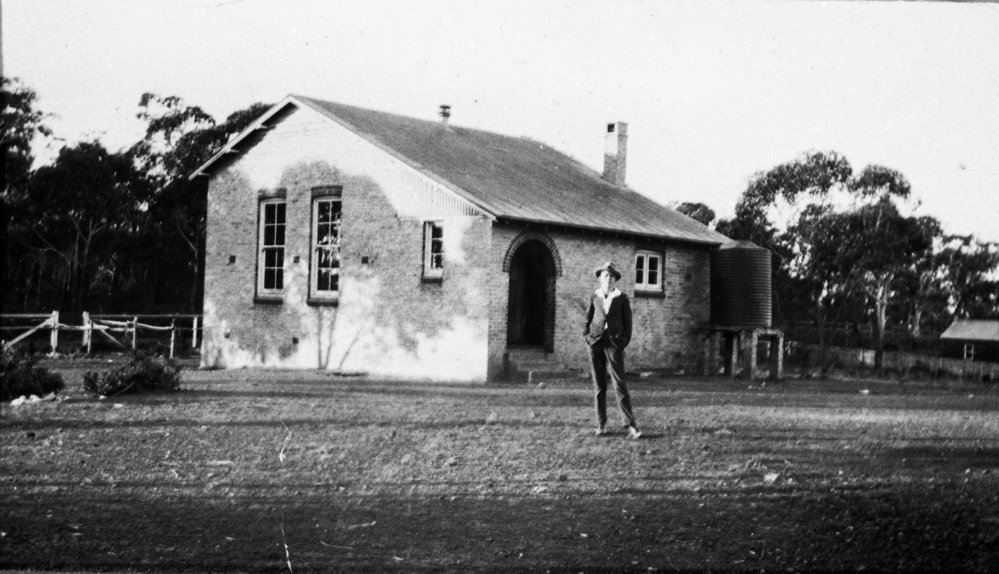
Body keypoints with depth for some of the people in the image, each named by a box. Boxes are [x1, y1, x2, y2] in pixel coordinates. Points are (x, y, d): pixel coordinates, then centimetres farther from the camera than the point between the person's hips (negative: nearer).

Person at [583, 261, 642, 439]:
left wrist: (624, 343, -4)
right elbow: (588, 319, 17)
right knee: (598, 385, 4)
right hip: (596, 343, 3)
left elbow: (628, 322, 5)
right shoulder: (595, 296, 9)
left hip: (614, 343, -3)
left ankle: (631, 426, -12)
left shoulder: (622, 298, 3)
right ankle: (601, 425, 10)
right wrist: (587, 336, 4)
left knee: (619, 384, -10)